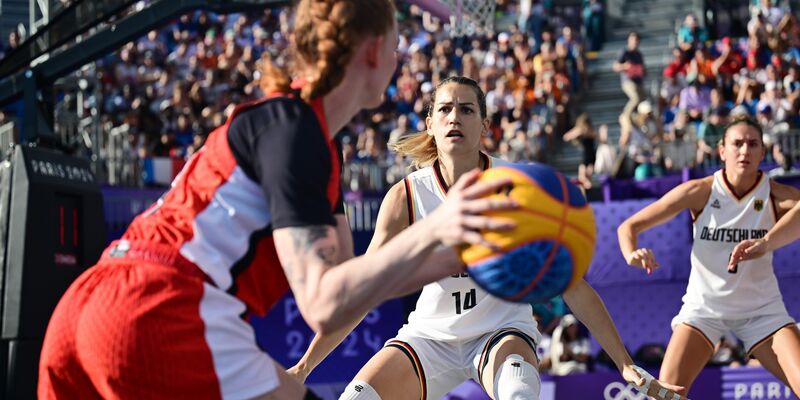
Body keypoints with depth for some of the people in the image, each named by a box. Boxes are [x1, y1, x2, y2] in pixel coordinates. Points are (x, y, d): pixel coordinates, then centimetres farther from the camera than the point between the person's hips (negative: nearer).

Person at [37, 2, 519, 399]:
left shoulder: (286, 120, 21)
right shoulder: (290, 126, -8)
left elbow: (353, 279, 23)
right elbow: (324, 304, -15)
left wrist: (460, 258, 20)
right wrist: (432, 230, -24)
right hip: (162, 317, -10)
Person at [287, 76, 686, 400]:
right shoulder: (406, 196, -12)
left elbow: (571, 284, -10)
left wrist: (626, 365, -13)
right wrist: (304, 366, -11)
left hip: (503, 329, -2)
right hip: (431, 334, 2)